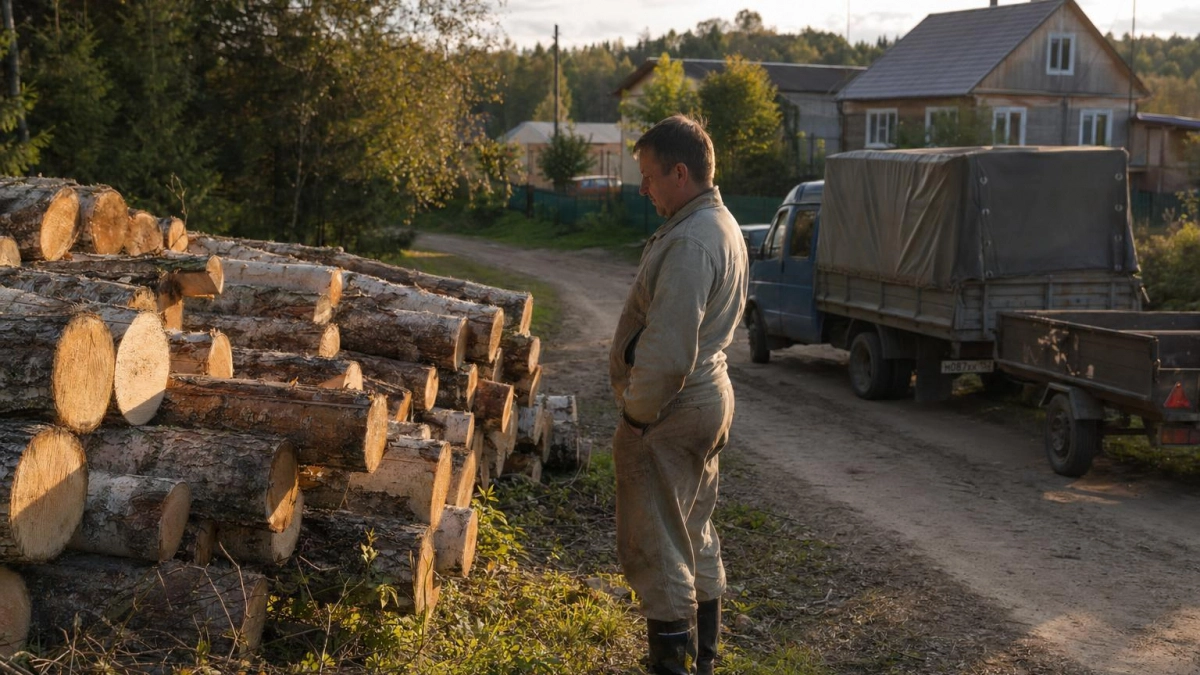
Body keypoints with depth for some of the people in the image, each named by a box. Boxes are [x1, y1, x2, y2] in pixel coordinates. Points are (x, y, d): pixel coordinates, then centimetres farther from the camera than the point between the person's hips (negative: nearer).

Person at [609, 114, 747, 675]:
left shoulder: (689, 242, -22)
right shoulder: (723, 226, 11)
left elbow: (666, 351, -27)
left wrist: (636, 413, -14)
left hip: (670, 413, -11)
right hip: (710, 396, 11)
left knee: (655, 549, -2)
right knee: (697, 539, 20)